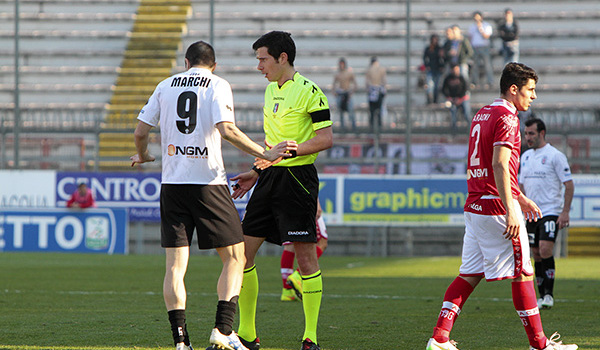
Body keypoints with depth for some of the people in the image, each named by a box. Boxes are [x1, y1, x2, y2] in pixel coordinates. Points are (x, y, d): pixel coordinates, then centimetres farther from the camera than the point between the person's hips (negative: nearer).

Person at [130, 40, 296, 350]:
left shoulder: (165, 86, 12)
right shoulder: (218, 85, 1)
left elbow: (140, 132, 10)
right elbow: (226, 129, -15)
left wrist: (143, 156, 31)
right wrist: (265, 154, -10)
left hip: (172, 182, 4)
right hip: (208, 182, -4)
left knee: (175, 264, 3)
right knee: (234, 257, 6)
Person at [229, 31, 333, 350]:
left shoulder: (309, 92, -10)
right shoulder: (271, 89, 15)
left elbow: (325, 138, -14)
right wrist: (256, 173, 20)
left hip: (298, 179, -8)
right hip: (270, 179, 8)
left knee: (305, 256, -5)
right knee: (243, 251, 4)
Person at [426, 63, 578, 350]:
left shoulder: (481, 115, 18)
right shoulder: (506, 118, -12)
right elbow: (499, 166, -22)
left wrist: (519, 198, 29)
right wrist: (511, 210, -26)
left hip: (474, 207, 9)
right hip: (498, 208, -9)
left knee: (469, 275, 9)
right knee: (522, 274, -1)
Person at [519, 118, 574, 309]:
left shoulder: (555, 156, -7)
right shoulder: (525, 156, 13)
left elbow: (569, 185, -8)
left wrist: (565, 212, -15)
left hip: (551, 212, -6)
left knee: (545, 249, -19)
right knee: (536, 254, 6)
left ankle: (549, 294, -12)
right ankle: (542, 297, 12)